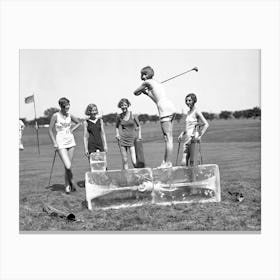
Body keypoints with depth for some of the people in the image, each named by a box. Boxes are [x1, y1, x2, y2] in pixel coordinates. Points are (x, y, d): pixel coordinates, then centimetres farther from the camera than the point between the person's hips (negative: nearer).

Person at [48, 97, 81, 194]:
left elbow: (78, 123, 22)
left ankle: (67, 186, 17)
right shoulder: (56, 116, -8)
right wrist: (54, 143, -10)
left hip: (71, 141, 4)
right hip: (61, 143, -4)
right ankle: (71, 182, 10)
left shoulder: (69, 115, 4)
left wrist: (72, 130, 7)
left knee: (68, 166, 6)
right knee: (68, 166, -14)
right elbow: (50, 130, -4)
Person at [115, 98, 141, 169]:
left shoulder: (133, 115, -1)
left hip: (132, 139, -2)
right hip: (122, 139, 2)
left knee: (134, 162, -13)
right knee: (124, 161, 2)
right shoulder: (119, 116, 5)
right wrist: (117, 134, 5)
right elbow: (117, 126, 22)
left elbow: (139, 125, 11)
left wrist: (139, 135, 1)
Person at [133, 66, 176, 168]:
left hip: (165, 109, -9)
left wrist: (141, 90, 34)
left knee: (168, 138, -9)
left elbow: (135, 93, 13)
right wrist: (146, 92, 28)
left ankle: (168, 163, -8)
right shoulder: (157, 83, 26)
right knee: (167, 138, 10)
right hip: (170, 107, 9)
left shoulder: (147, 82, 2)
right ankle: (165, 161, 13)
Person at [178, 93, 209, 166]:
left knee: (192, 163, -6)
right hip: (187, 139, 7)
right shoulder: (188, 112, 17)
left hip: (194, 139, -7)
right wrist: (182, 134, 16)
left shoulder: (196, 112, -7)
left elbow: (206, 124, -16)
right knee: (183, 163, 0)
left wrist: (200, 136, -21)